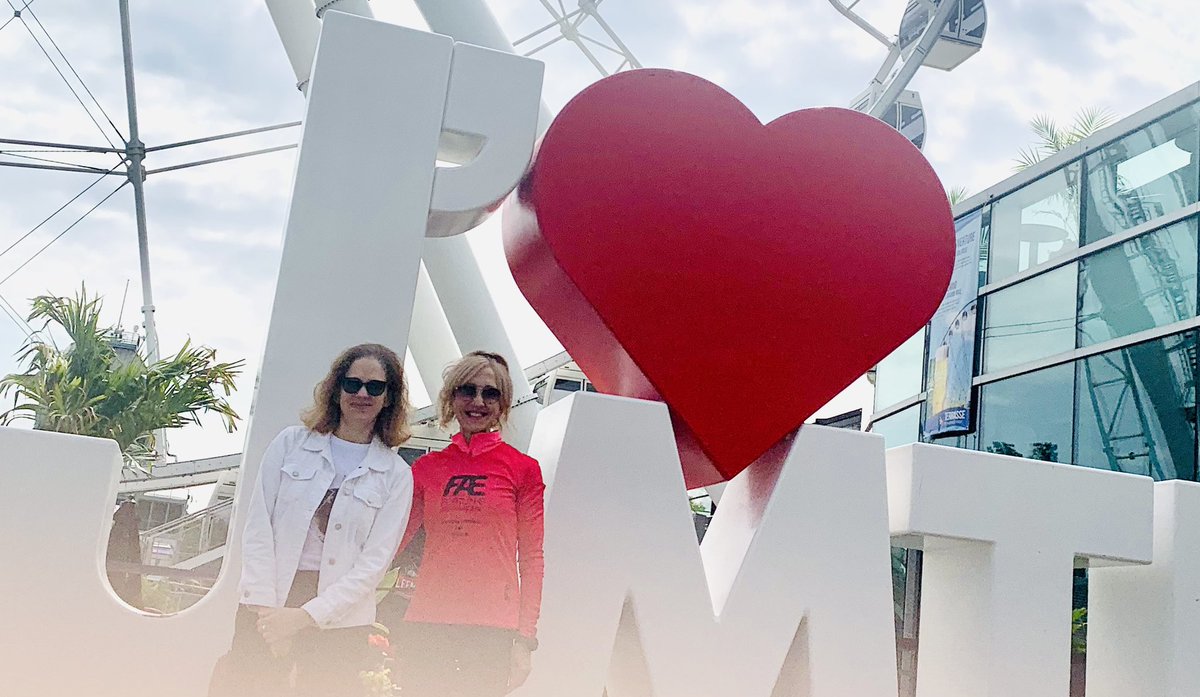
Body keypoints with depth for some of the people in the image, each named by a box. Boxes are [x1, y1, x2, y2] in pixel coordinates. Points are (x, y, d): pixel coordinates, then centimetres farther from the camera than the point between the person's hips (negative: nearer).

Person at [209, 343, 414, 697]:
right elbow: (258, 528, 1)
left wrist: (305, 616, -11)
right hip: (267, 607, 0)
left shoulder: (396, 475, 3)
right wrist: (266, 607, -8)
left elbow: (374, 561, -3)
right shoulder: (291, 443, 7)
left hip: (338, 620, 0)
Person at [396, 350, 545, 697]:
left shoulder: (523, 468, 4)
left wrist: (525, 640, -3)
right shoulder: (426, 467, 12)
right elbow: (394, 539, 15)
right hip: (426, 621, 2)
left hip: (492, 628, -2)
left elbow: (532, 560, 3)